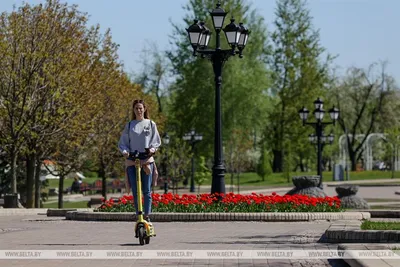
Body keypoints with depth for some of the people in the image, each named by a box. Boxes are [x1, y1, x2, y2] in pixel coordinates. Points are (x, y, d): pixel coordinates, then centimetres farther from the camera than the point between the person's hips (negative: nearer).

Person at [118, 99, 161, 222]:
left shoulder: (151, 124, 8)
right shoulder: (129, 125, 10)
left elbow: (156, 141, 9)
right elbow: (122, 142, 11)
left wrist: (152, 149, -11)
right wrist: (125, 151, -9)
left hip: (147, 160, -1)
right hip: (131, 161, 1)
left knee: (147, 190, -4)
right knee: (135, 191, 1)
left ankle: (147, 215, -2)